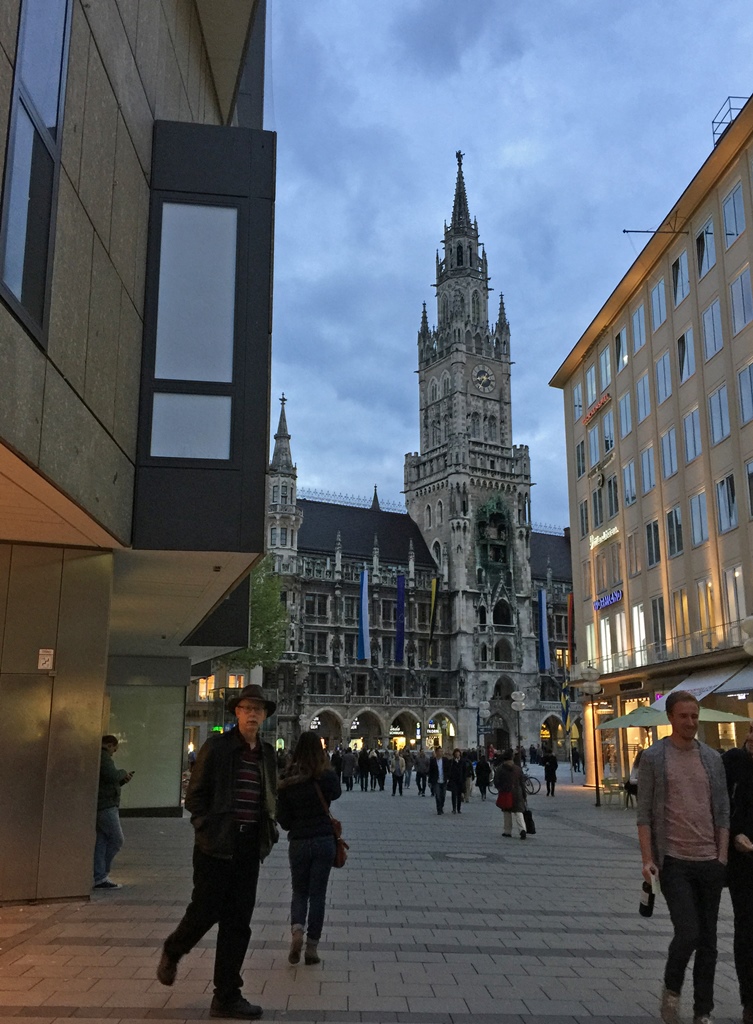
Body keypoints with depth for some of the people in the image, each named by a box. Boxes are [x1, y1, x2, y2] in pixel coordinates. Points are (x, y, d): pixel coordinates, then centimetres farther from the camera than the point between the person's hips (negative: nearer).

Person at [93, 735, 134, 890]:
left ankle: (99, 877, 9)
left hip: (101, 806, 10)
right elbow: (113, 776, -25)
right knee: (117, 839, -5)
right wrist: (123, 773, -5)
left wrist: (123, 780, 14)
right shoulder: (103, 757, -12)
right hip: (106, 806, -10)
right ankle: (101, 875, -1)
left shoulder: (100, 757, 21)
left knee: (101, 841, 9)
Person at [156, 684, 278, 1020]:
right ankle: (171, 952, 34)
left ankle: (226, 997, 17)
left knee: (238, 923, 7)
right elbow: (195, 794, -5)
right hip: (216, 844, -5)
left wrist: (267, 829, 5)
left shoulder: (267, 753, 9)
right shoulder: (217, 746, -7)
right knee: (205, 910, 1)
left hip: (249, 847, 5)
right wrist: (207, 828, -10)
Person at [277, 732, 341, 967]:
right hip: (324, 841, -1)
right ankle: (312, 947, 9)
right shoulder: (326, 776, -9)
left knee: (299, 892, 17)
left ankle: (296, 931, -7)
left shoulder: (286, 781, -5)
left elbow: (283, 820, 0)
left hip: (298, 843, 1)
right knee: (317, 894, 8)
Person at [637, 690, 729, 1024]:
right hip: (674, 861, -4)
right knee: (688, 933, -11)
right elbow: (644, 813, -3)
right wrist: (647, 859, -9)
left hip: (710, 862, 4)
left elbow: (722, 811, 9)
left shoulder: (712, 758, 8)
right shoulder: (653, 758, -2)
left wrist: (722, 856, 1)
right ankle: (671, 991, 17)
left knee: (708, 940, 9)